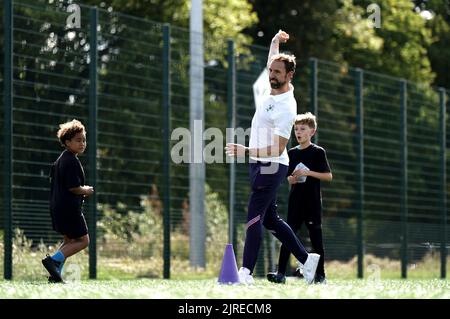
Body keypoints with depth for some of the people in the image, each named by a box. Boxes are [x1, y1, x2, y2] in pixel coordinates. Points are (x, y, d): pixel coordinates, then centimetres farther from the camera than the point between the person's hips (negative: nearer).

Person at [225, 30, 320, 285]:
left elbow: (277, 149, -24)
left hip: (271, 167, -10)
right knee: (271, 219, 14)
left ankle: (246, 272, -20)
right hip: (260, 165, 10)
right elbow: (272, 62, 30)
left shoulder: (286, 109, -21)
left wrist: (246, 151, -31)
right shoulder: (277, 89, 5)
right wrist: (275, 42, 23)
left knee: (254, 218, -15)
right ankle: (307, 259, 23)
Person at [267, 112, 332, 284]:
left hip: (313, 201, -4)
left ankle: (320, 274, 10)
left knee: (315, 236, 1)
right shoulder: (292, 153, 11)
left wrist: (308, 173, -15)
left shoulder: (318, 152, -3)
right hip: (295, 200, 4)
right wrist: (292, 179, -3)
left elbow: (328, 176, -6)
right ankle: (281, 273, -8)